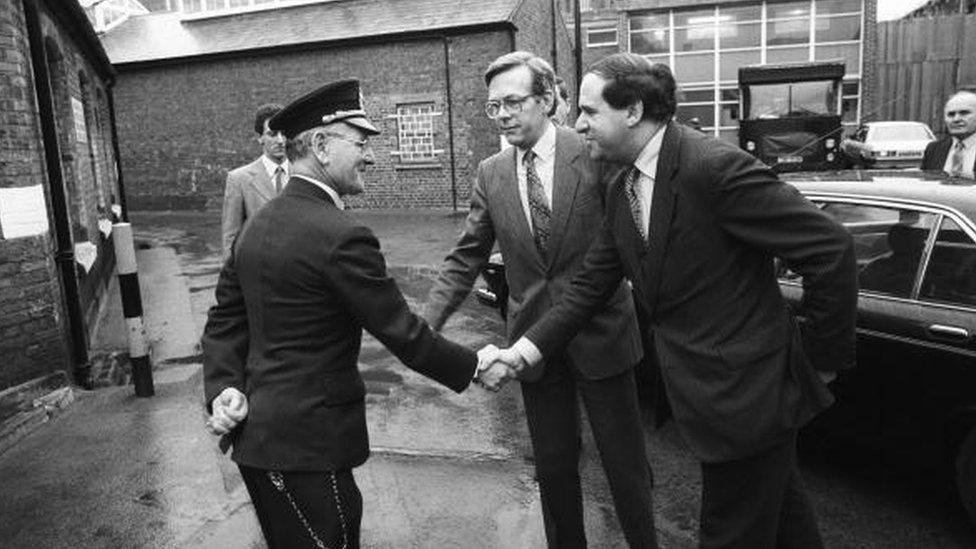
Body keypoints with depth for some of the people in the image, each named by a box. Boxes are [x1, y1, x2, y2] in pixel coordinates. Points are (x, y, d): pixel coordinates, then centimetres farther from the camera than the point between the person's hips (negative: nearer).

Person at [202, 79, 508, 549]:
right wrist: (475, 367, -4)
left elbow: (225, 319, 10)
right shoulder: (340, 236, -21)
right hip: (304, 441, -9)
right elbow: (402, 334, -16)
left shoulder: (258, 224, 6)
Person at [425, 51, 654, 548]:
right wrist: (428, 323, -9)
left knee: (625, 465, 11)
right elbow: (465, 259, 3)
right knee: (553, 468, 17)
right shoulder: (490, 174, 2)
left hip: (599, 334, -3)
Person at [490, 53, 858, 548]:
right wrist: (526, 349, -1)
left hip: (746, 395, -7)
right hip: (704, 392, 8)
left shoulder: (715, 168, -23)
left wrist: (823, 355, -11)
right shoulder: (621, 190, 4)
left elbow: (830, 250, -21)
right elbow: (592, 282, 8)